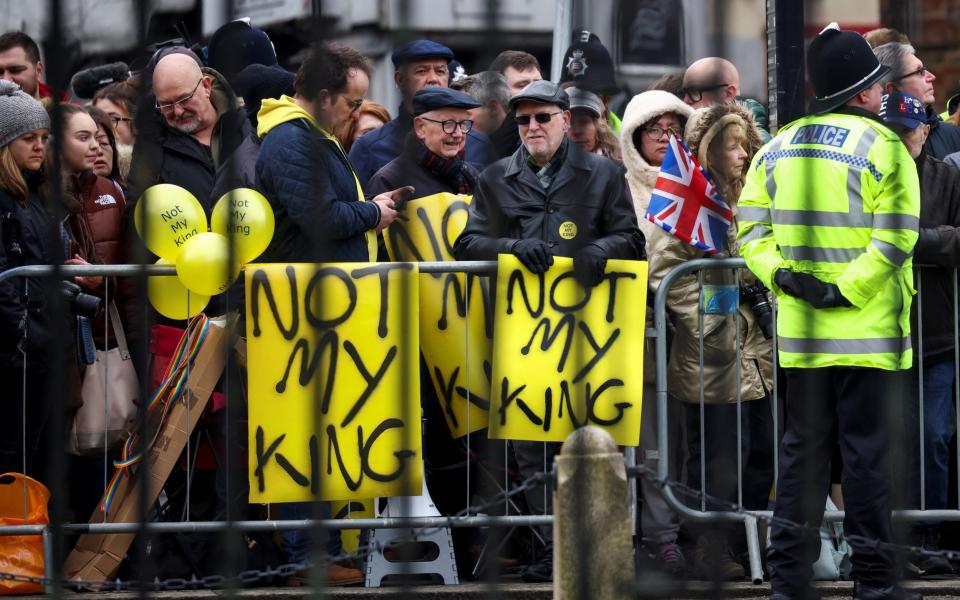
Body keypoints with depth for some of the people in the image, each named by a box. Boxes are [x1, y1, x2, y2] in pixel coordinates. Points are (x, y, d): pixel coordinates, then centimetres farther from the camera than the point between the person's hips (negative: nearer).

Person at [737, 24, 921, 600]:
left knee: (803, 450, 11)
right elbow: (894, 240, -17)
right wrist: (847, 292, -15)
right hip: (869, 335, -5)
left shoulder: (778, 148, 9)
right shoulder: (884, 148, -9)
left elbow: (751, 228, 4)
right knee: (868, 454, 0)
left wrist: (783, 275, -6)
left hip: (800, 336, 5)